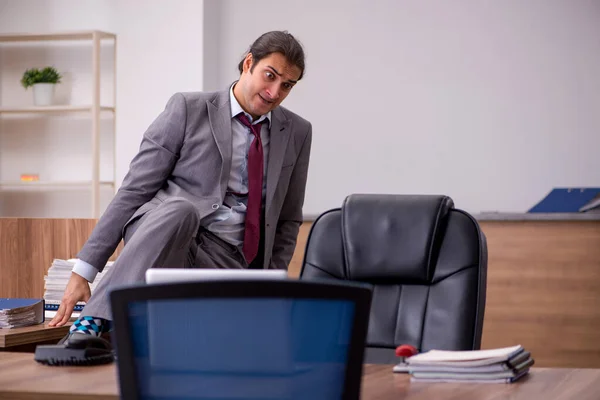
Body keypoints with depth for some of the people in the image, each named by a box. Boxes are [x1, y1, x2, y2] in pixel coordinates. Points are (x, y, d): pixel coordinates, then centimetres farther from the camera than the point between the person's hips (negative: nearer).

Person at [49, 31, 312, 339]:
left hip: (228, 261, 3)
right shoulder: (188, 109, 1)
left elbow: (288, 221, 21)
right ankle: (91, 324, -42)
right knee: (180, 210, -39)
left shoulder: (297, 133, 13)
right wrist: (84, 269, -9)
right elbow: (133, 191, -2)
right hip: (162, 235, -3)